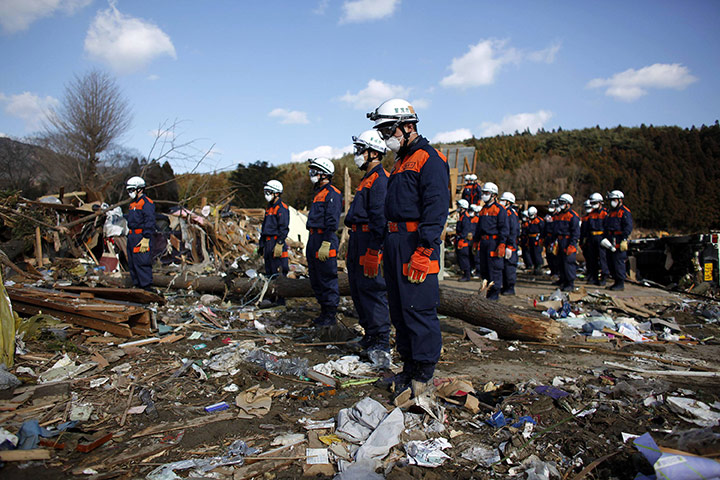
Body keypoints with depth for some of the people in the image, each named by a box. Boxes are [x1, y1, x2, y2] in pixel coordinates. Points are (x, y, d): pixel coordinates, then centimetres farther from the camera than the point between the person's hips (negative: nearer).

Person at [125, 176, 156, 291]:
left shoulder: (146, 203, -11)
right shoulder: (133, 204, 20)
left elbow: (150, 222, -18)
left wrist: (146, 239, -23)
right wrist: (130, 236, 22)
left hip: (142, 237, -10)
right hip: (132, 237, 10)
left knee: (142, 263, -13)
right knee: (132, 263, 12)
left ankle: (147, 287, -9)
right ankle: (138, 285, 20)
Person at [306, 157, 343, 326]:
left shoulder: (332, 194, -11)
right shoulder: (318, 193, 20)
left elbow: (332, 222, -19)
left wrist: (325, 244, -24)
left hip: (324, 239, -11)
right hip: (313, 239, 11)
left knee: (327, 280, -4)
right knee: (315, 280, 15)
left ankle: (330, 316, 4)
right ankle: (324, 312, 25)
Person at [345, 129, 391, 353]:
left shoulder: (380, 179, -13)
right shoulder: (368, 179, 21)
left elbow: (379, 218, -21)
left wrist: (372, 251, -25)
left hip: (369, 240, -11)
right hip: (358, 238, 11)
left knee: (370, 288, -8)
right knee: (358, 287, 15)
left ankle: (381, 340, 1)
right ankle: (370, 333, 26)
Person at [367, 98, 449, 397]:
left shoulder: (429, 159, -9)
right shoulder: (401, 161, 21)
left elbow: (436, 209, -18)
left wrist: (423, 251, -23)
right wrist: (389, 246, 19)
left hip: (416, 245, -10)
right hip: (395, 243, 10)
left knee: (419, 310, -7)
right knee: (399, 310, 13)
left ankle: (424, 375, 5)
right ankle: (409, 367, 24)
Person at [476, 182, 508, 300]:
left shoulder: (500, 209, -5)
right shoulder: (483, 209, 18)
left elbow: (503, 228, -10)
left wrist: (501, 245, -17)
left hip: (494, 241, -8)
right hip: (483, 242, 8)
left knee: (494, 268, -5)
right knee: (484, 268, 10)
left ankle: (495, 292, 2)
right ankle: (489, 290, 20)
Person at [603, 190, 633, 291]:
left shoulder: (625, 212, -7)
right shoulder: (611, 212, 20)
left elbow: (628, 228, -15)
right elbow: (605, 226, 25)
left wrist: (624, 240, -22)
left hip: (619, 242, -9)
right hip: (610, 242, 9)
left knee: (619, 262, -8)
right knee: (610, 263, 11)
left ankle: (621, 283, -2)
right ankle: (616, 282, 20)